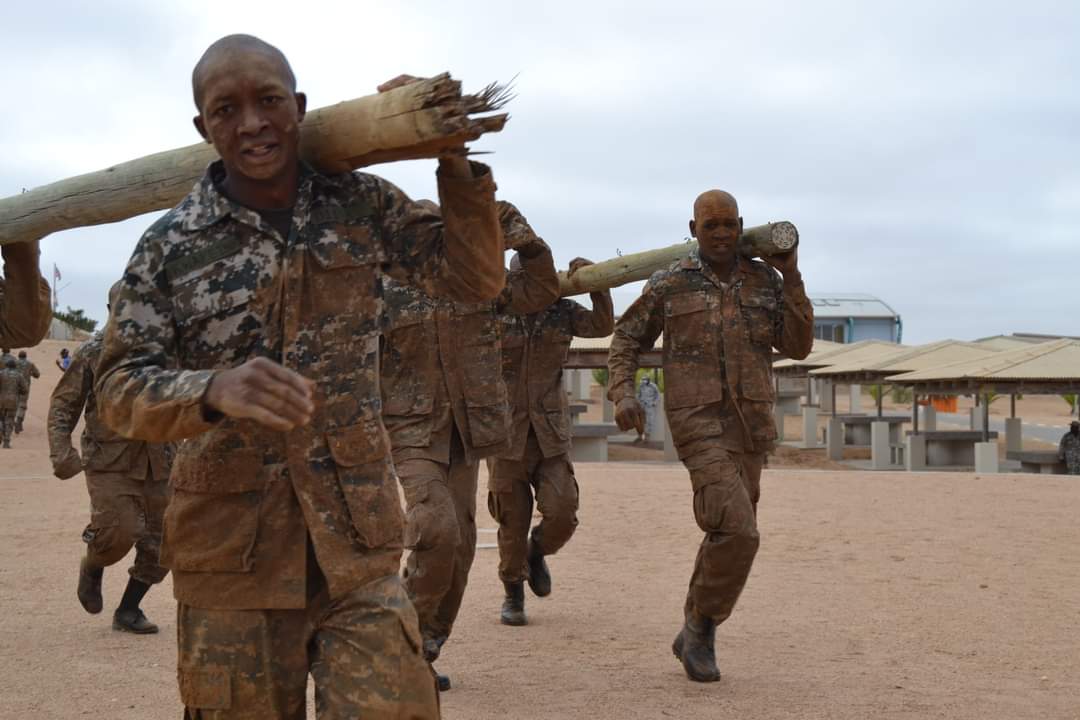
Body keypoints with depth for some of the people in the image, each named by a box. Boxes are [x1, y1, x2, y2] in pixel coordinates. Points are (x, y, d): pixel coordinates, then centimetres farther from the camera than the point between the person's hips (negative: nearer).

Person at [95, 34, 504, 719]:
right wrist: (214, 390, -28)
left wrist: (451, 157, -8)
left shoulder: (364, 204, 4)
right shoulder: (171, 246, -3)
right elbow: (121, 387, -6)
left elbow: (475, 279, 6)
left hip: (357, 546, 1)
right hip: (231, 552, -1)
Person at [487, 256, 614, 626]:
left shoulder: (561, 312, 2)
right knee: (513, 521, 4)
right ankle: (513, 594, 25)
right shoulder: (494, 314, -5)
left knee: (561, 514, -9)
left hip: (551, 433, 2)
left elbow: (603, 325, -9)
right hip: (507, 431, -2)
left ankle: (537, 553, 25)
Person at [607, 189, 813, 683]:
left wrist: (791, 277, -6)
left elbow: (797, 346, 1)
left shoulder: (764, 280, 8)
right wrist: (623, 396, -10)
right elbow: (626, 341, 8)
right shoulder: (669, 284, -1)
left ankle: (694, 637, 28)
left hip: (750, 426, 5)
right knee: (737, 531, -21)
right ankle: (702, 628, 0)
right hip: (700, 424, -5)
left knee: (729, 534, 10)